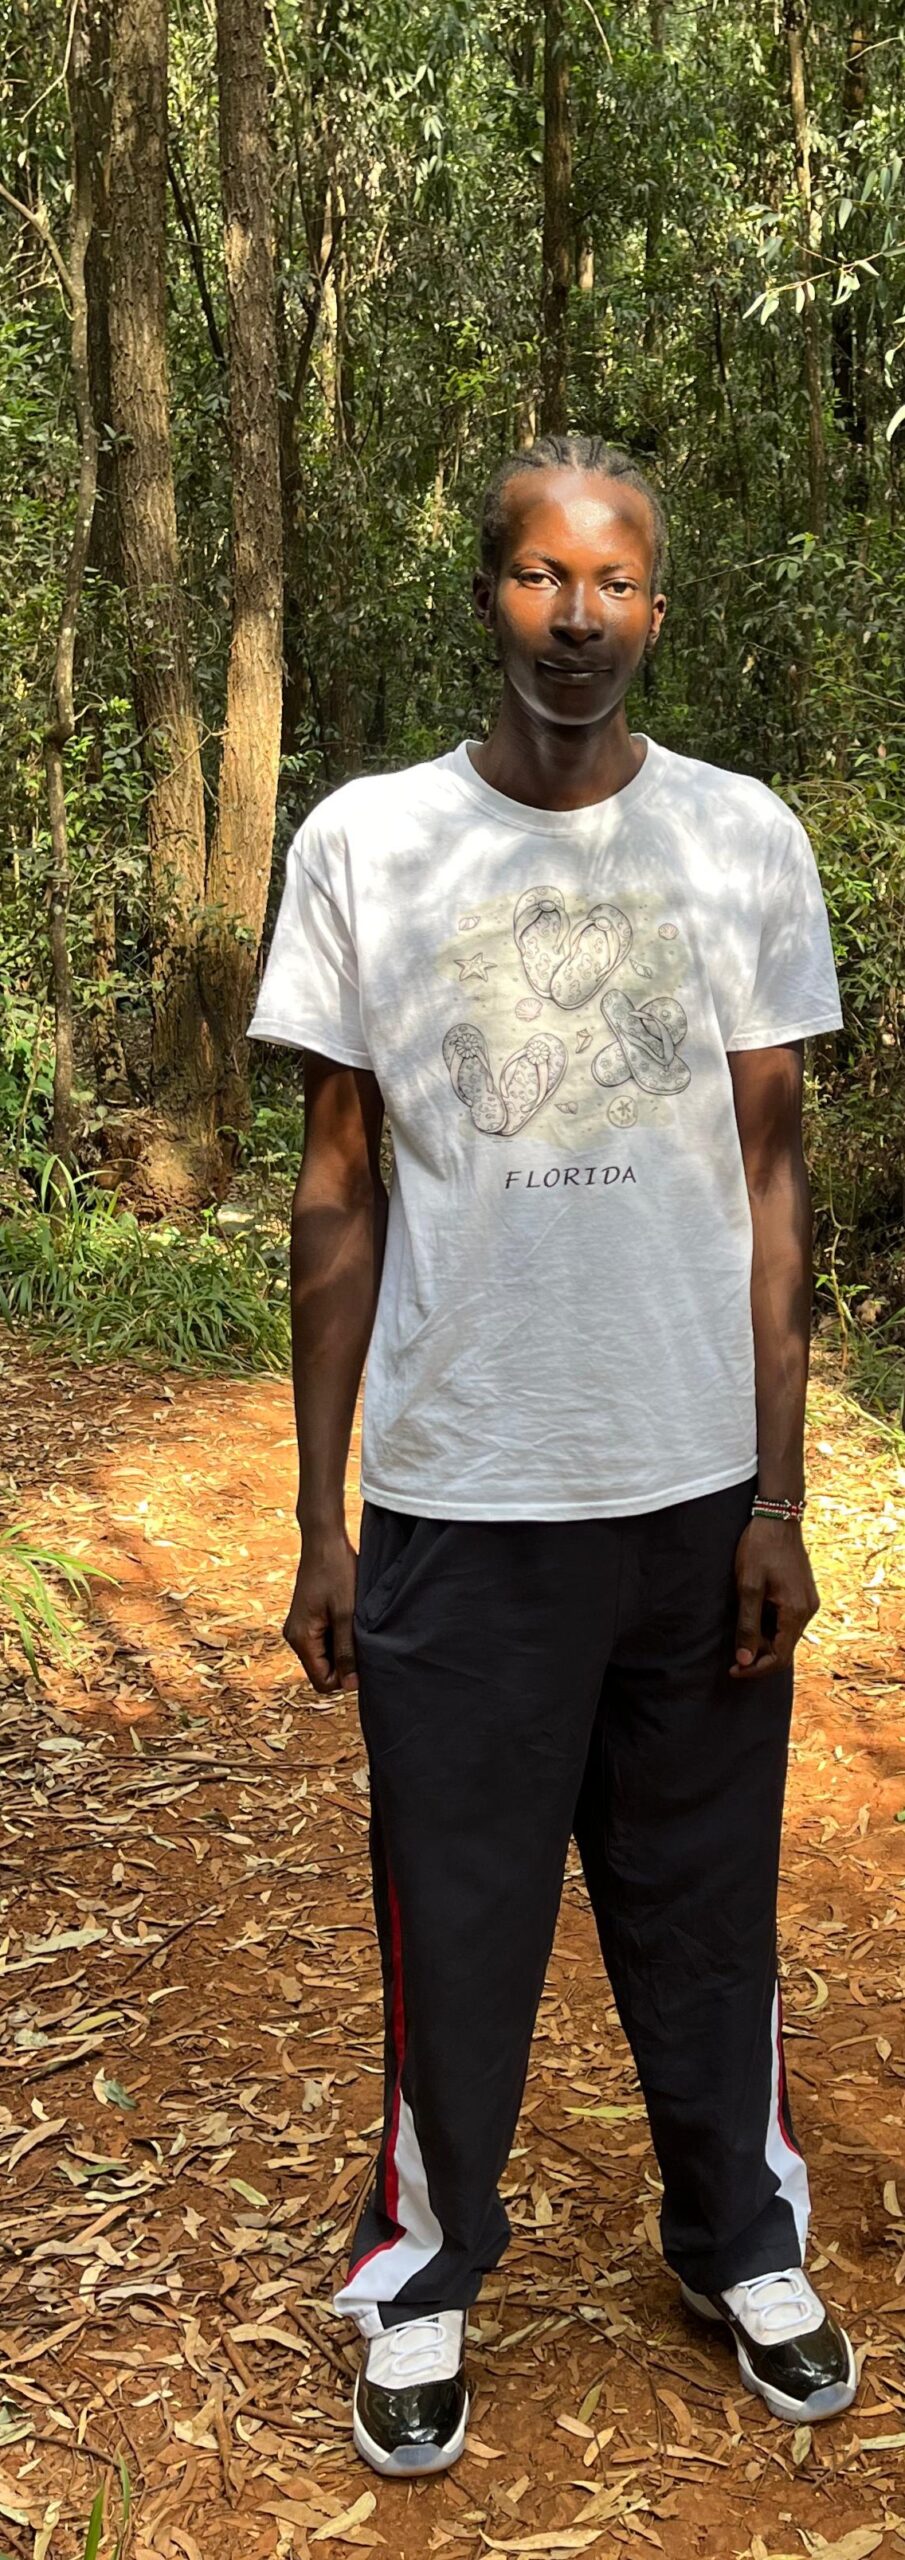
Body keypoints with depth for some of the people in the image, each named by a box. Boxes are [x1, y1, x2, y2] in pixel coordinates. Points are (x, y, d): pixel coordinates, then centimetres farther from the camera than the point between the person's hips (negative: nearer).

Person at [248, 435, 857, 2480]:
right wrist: (320, 1520, 0)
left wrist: (778, 1499, -1)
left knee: (706, 1904, 14)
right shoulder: (366, 843, 0)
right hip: (459, 1494, -1)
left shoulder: (746, 841, 3)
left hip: (699, 1488, 1)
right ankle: (425, 2274, 30)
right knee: (455, 1912, 9)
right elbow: (339, 1197, 2)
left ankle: (743, 2245, 36)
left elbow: (770, 1178, 4)